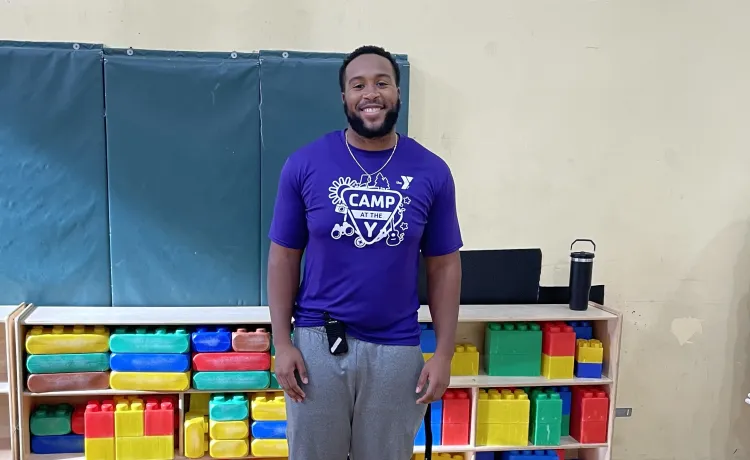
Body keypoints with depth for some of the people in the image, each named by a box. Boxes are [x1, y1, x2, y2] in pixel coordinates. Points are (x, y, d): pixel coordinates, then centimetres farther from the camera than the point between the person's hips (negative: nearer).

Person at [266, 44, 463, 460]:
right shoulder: (304, 165, -4)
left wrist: (444, 353, -1)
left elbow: (444, 266, 2)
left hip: (396, 349, 1)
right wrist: (282, 342, -5)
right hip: (316, 342, 0)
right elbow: (283, 257, 0)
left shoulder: (431, 172, -2)